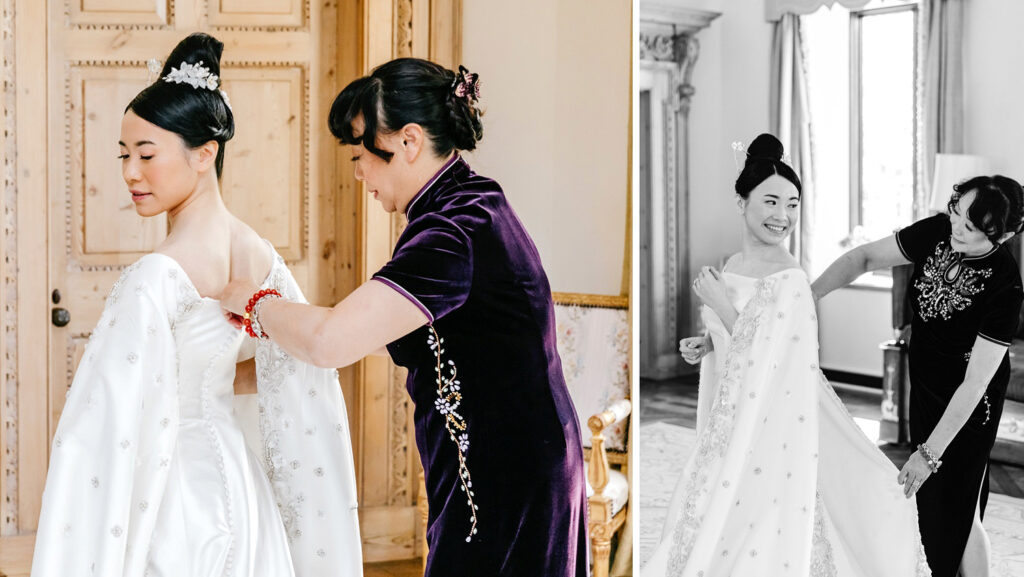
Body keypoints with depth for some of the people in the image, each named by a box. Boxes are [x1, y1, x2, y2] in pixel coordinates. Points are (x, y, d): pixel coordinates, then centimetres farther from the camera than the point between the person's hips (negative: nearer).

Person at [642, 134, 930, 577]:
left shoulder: (789, 281, -20)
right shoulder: (734, 265, 3)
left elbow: (770, 367, -21)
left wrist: (720, 305, -19)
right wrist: (707, 344, -2)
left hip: (770, 435, -7)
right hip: (731, 425, 7)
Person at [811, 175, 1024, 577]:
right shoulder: (937, 232, -17)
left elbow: (975, 383, -29)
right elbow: (865, 257, -9)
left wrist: (930, 453, -28)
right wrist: (812, 293, -26)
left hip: (966, 404, -6)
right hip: (925, 384, 6)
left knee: (956, 509, 2)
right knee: (927, 499, 19)